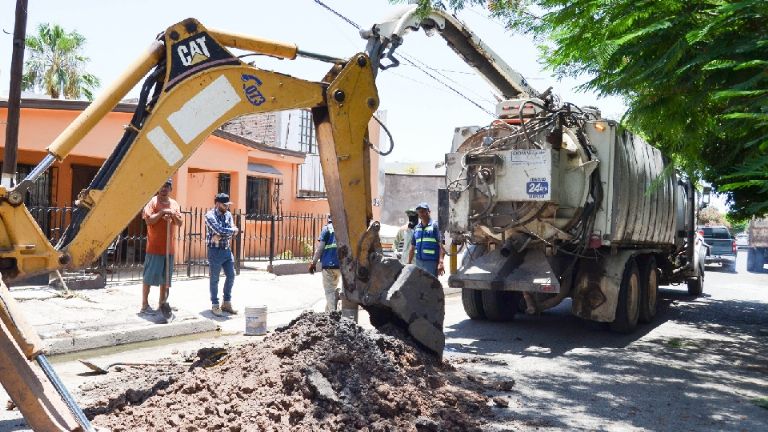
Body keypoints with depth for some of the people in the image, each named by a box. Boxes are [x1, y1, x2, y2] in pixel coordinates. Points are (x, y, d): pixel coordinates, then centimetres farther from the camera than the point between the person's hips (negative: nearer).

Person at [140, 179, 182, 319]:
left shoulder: (174, 204, 12)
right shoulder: (152, 202, -6)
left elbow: (179, 223, 9)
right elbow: (149, 220, -16)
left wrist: (173, 215, -9)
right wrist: (162, 212, -20)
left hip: (169, 247, 6)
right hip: (154, 247, -6)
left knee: (166, 277, 11)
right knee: (149, 277, -2)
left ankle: (162, 303, 20)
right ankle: (145, 305, 4)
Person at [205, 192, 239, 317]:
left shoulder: (228, 214, 7)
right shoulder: (210, 215, -12)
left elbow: (233, 232, -2)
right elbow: (219, 230, -24)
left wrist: (221, 236, -19)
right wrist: (234, 230, -9)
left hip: (227, 250, 7)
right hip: (215, 251, -6)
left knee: (231, 276, 9)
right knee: (215, 279, 2)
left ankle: (227, 303, 21)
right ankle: (215, 305, 11)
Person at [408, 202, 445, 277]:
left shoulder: (435, 226, -2)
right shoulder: (416, 228, 16)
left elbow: (442, 245, -10)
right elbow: (413, 247, 21)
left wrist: (441, 262, -20)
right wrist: (409, 263, 15)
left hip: (431, 262, -6)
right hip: (418, 262, 6)